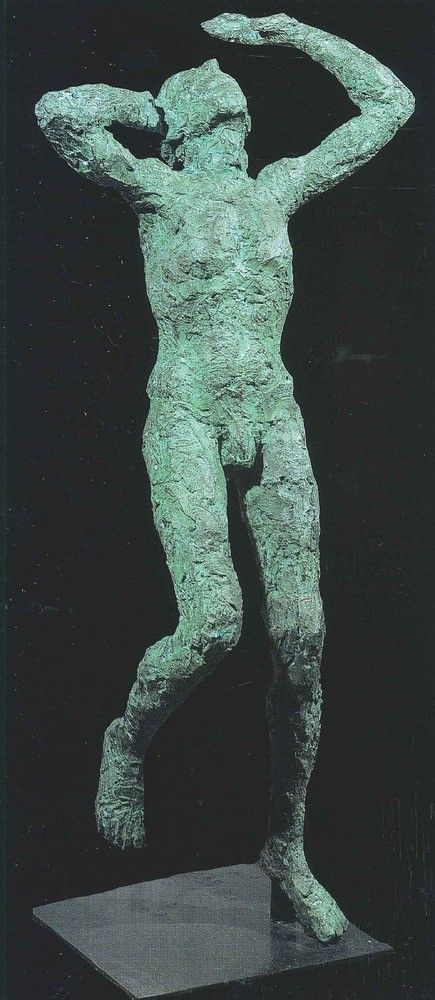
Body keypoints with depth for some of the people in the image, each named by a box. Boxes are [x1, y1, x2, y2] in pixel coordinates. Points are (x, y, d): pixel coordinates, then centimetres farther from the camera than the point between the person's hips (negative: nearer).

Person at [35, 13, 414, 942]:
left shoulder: (279, 188, 16)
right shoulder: (156, 187, 6)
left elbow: (391, 103, 22)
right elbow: (58, 113, -10)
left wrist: (290, 30, 23)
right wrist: (138, 103, 9)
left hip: (276, 422, 4)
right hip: (187, 419, -3)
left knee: (301, 639, -4)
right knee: (214, 624, -20)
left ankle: (287, 849, 11)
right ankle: (129, 738, 13)